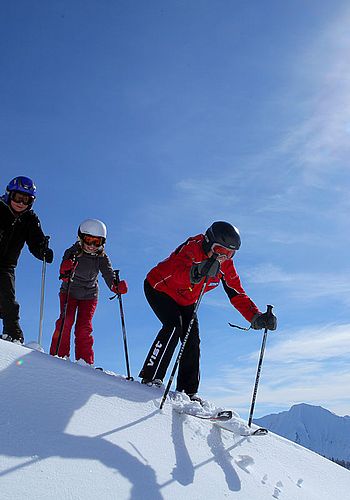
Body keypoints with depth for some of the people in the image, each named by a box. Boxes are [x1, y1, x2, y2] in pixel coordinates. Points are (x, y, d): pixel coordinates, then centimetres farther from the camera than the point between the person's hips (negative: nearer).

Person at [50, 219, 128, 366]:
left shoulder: (102, 258, -9)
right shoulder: (73, 252, -17)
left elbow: (108, 274, -19)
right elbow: (64, 276, -28)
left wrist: (117, 286, -41)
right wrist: (65, 272, -53)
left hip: (89, 295, 1)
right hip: (69, 292, -1)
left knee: (84, 327, -6)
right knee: (66, 320, -16)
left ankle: (85, 361, 0)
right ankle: (59, 354, -7)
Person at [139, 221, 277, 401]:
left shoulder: (226, 266, -12)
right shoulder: (193, 247, -31)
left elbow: (237, 295, -10)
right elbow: (177, 270, -47)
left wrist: (256, 317, -24)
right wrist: (197, 273, -68)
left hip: (185, 301, 6)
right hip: (159, 288, -6)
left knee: (192, 340, -4)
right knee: (174, 326, -26)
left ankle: (188, 391, 3)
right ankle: (151, 377, -19)